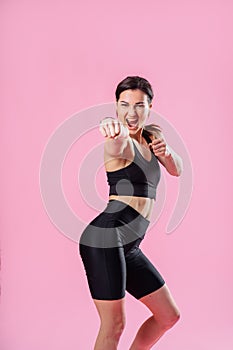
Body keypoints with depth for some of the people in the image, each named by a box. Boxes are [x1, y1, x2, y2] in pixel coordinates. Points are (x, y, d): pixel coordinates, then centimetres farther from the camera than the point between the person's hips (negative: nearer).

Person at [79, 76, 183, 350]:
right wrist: (112, 127, -56)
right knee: (114, 324, -8)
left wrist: (167, 152, -12)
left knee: (169, 316, 16)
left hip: (128, 247, 9)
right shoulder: (121, 141, -8)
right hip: (105, 238, -8)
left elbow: (176, 170, 10)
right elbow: (116, 146, -33)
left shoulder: (152, 136, 17)